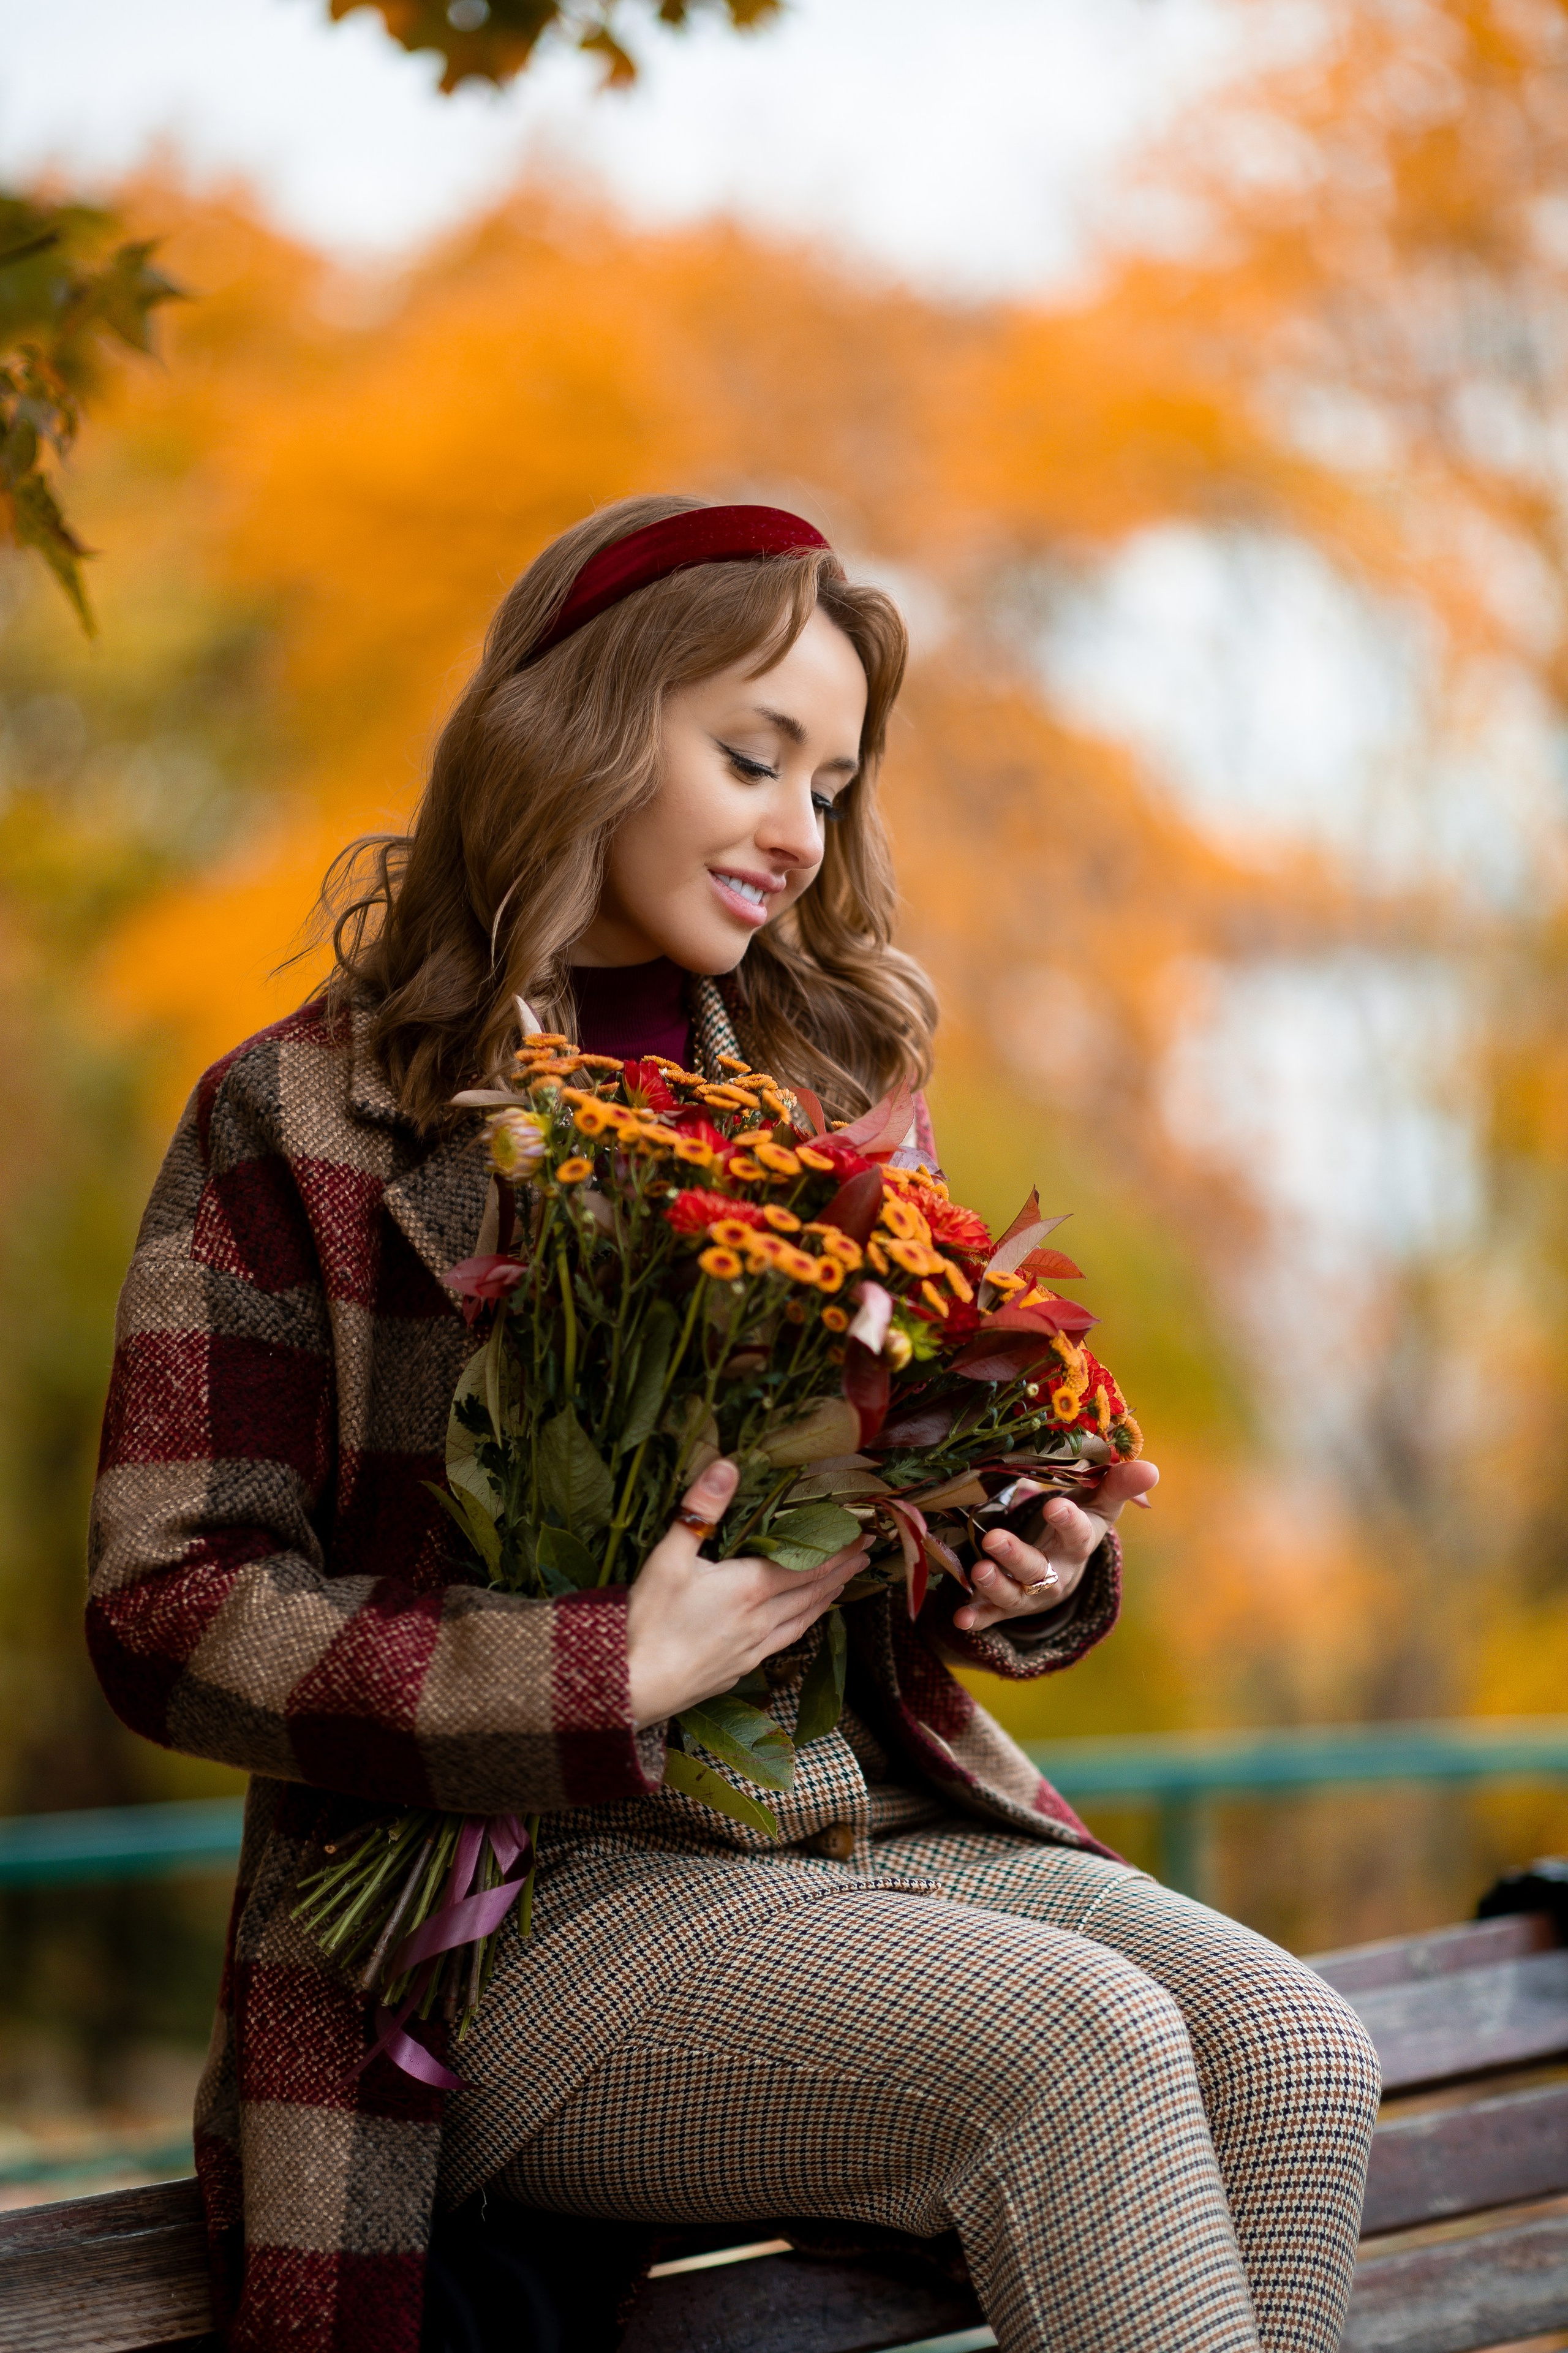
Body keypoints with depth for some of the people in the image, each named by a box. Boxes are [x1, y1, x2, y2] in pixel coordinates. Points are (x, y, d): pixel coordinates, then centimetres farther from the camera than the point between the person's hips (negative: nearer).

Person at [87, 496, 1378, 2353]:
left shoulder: (830, 1095, 16)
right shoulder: (304, 1124, 0)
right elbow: (171, 1609, -7)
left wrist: (1028, 1569, -4)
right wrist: (610, 1677, -18)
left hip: (880, 1826, 5)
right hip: (525, 1897, -5)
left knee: (1285, 2046, -23)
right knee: (1082, 2044, -30)